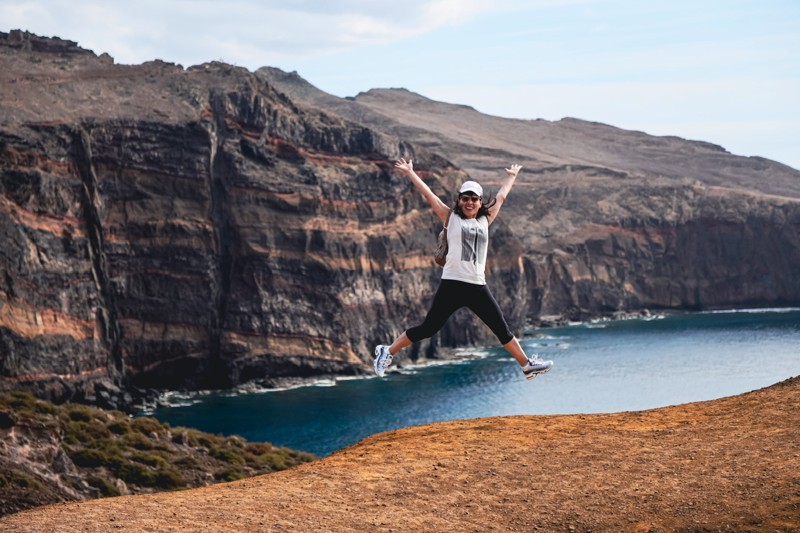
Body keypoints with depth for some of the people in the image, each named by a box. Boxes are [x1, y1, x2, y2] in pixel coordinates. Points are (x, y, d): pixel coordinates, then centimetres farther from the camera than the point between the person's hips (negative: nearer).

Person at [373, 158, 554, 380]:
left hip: (478, 287, 4)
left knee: (502, 329, 7)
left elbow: (501, 197, 30)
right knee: (427, 328, -4)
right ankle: (388, 352, 9)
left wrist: (512, 177, 42)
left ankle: (527, 365, 17)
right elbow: (428, 194, 8)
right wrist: (410, 172, 9)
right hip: (452, 284, -4)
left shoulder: (485, 220, 17)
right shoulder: (451, 218, 7)